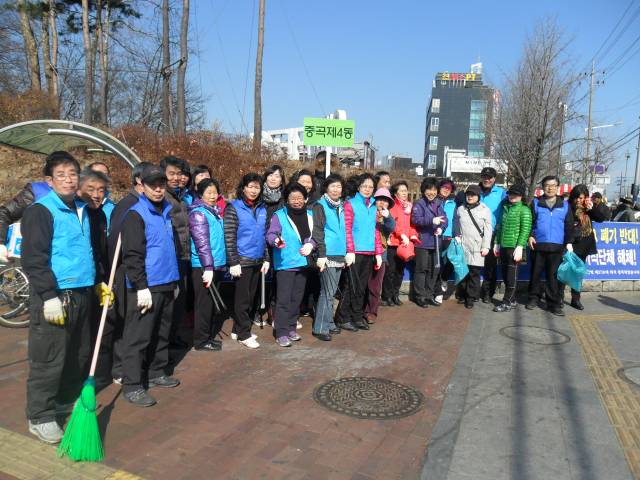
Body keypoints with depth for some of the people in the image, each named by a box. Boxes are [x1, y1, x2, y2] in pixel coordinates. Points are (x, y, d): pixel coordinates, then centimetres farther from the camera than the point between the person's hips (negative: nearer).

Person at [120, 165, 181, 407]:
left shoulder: (166, 212, 14)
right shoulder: (135, 215, -10)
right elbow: (132, 255, -16)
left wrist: (175, 281, 21)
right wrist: (142, 287, -19)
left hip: (166, 285, 8)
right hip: (145, 288, -8)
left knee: (161, 334, 16)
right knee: (138, 337, -2)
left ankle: (157, 373, 29)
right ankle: (132, 386, 7)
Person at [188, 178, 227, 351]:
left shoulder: (214, 211, 14)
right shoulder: (198, 213, -11)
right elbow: (202, 242, -18)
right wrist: (208, 267, -22)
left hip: (216, 265, 8)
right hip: (203, 266, -8)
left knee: (212, 303, 15)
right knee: (205, 303, -1)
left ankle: (210, 335, 26)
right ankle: (201, 341, 9)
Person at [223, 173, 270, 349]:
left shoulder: (262, 209, 10)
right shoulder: (234, 208, -7)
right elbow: (229, 237, -11)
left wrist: (266, 259, 10)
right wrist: (233, 262, -15)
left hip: (257, 261, 6)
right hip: (242, 261, -6)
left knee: (251, 297, 11)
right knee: (242, 298, 0)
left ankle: (238, 329, 25)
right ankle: (243, 334, 11)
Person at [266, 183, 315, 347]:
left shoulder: (310, 215, 10)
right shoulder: (279, 215, -6)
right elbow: (270, 234, -16)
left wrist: (310, 245, -10)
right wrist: (276, 240, -38)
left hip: (302, 263, 6)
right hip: (285, 264, -6)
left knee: (296, 298, 14)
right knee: (284, 299, -6)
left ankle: (291, 328, 26)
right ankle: (281, 333, 1)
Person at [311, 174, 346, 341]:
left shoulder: (341, 206, 15)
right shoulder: (320, 205, -4)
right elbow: (317, 232, -11)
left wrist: (345, 253, 17)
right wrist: (321, 255, -18)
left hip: (339, 255, 7)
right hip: (327, 255, -7)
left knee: (331, 291, 12)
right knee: (328, 292, -6)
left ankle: (328, 323, 22)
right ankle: (321, 328, 1)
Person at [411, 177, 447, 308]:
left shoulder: (439, 203, 12)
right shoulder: (419, 204, -6)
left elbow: (445, 219, 10)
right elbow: (415, 219, -20)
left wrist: (441, 228, -11)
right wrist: (432, 221, -31)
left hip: (435, 242, 6)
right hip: (422, 242, -6)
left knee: (434, 269, 12)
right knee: (421, 269, -1)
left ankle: (429, 295, 24)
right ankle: (420, 296, 9)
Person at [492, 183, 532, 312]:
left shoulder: (524, 210, -4)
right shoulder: (506, 208, 16)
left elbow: (525, 230, -12)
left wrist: (520, 247, -19)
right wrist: (496, 243, 15)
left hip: (514, 247, -7)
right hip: (503, 246, 7)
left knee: (511, 275, -2)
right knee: (505, 275, 10)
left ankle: (507, 302, 3)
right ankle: (512, 300, 21)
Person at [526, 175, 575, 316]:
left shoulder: (565, 205, 9)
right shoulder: (536, 203, 6)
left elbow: (569, 225, 9)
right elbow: (529, 221, 5)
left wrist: (569, 242, 1)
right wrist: (530, 236, -9)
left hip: (557, 246, 0)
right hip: (538, 244, 0)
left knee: (553, 275, 1)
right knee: (535, 273, 8)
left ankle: (554, 303, 7)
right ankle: (534, 298, 21)